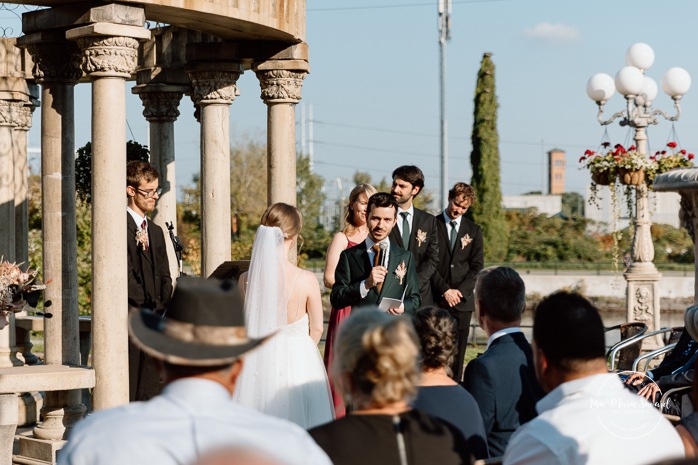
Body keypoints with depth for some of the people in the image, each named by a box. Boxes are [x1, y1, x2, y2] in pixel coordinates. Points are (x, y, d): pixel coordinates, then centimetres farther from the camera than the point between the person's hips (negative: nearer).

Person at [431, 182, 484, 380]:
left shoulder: (473, 230, 12)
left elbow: (477, 265, 8)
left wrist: (460, 291, -6)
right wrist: (445, 290, -11)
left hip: (462, 300, 2)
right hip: (435, 299, -2)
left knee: (457, 353, 2)